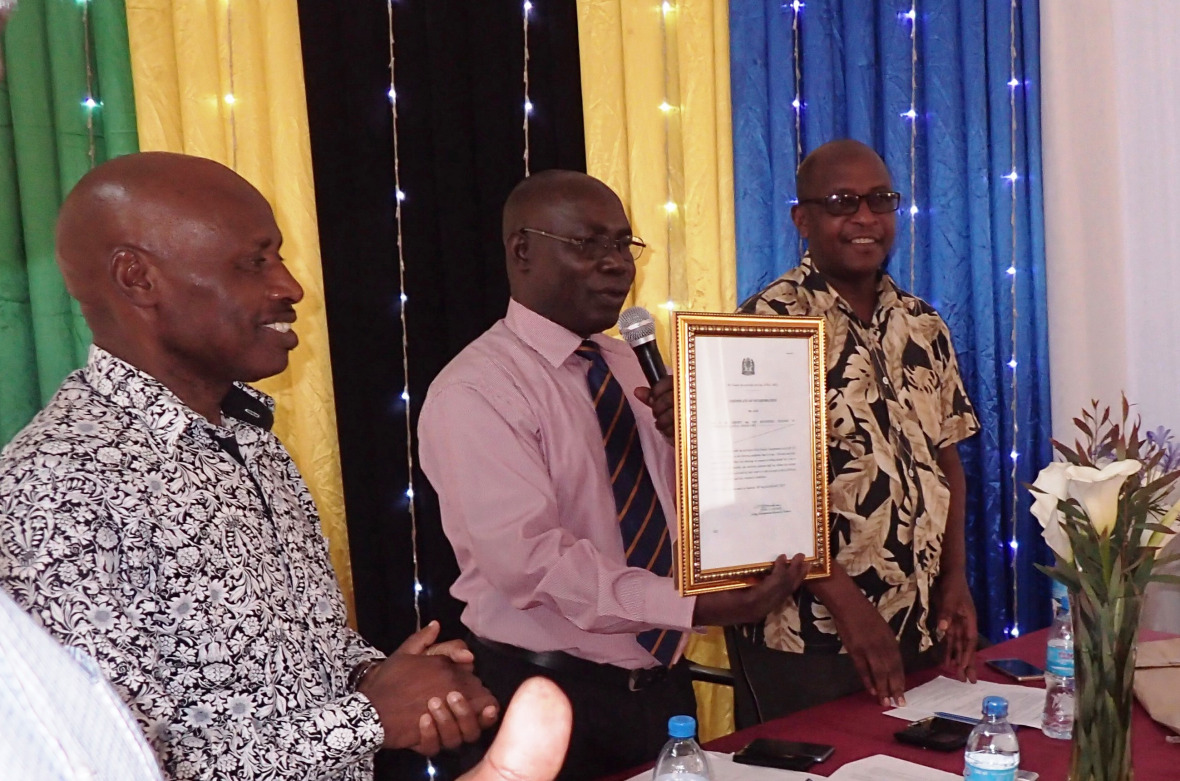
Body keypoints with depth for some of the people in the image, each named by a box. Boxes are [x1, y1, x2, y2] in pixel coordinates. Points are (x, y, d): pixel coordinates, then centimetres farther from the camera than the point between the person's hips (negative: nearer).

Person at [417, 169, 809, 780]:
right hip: (553, 699, -6)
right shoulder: (473, 392, -16)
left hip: (662, 679, 7)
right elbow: (529, 558, -25)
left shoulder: (630, 367, 8)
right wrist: (695, 605, -29)